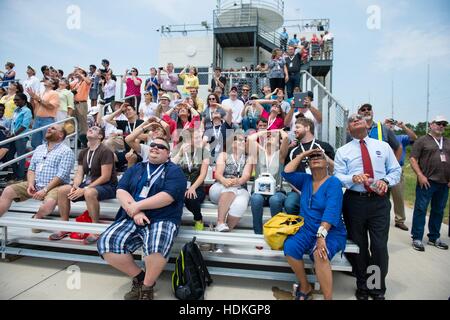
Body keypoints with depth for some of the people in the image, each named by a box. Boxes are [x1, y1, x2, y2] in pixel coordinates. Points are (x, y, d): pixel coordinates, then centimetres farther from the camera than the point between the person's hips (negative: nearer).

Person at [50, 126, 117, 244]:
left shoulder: (105, 151, -12)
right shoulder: (83, 153, 14)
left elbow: (106, 177, -18)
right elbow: (79, 173, 10)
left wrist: (84, 189, -20)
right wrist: (75, 186, -12)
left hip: (107, 186, -8)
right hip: (88, 183, 8)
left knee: (89, 193, -37)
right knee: (62, 190, -9)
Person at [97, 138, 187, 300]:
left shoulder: (174, 170, 4)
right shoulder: (136, 168, 18)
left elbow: (168, 196, -12)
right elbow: (121, 190, 4)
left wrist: (137, 205, -13)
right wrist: (134, 212, -13)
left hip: (162, 220, -5)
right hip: (131, 219, 5)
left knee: (156, 247, -35)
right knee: (106, 244, -18)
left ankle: (147, 287, -4)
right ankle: (139, 277, 4)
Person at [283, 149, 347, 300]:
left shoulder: (333, 182, -7)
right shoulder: (305, 180, 11)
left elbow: (331, 211, -20)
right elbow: (287, 173, 1)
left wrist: (321, 235, -31)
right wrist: (302, 155, 4)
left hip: (331, 232, -4)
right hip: (307, 230, 4)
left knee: (319, 253, -36)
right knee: (289, 246, -25)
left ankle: (328, 297, -21)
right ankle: (305, 287, -2)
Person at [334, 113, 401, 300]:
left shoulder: (383, 146, 11)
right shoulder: (342, 151, 5)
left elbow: (396, 170, 10)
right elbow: (337, 177, -3)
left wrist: (386, 181, -11)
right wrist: (354, 178, -22)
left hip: (380, 201, 1)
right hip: (354, 202, 0)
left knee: (380, 246, 0)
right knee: (358, 247, 11)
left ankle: (378, 289, 24)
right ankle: (362, 287, 32)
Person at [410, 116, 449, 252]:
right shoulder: (422, 140, 0)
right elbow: (413, 159, -6)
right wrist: (420, 175, -14)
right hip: (427, 182, -5)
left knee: (438, 211, 12)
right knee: (420, 209, -3)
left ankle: (434, 238, 24)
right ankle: (417, 239, 5)